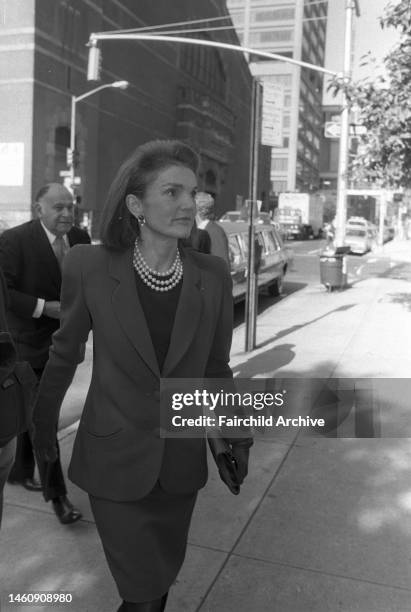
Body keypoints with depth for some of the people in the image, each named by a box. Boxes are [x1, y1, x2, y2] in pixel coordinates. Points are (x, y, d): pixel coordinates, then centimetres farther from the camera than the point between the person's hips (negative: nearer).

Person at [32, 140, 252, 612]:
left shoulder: (212, 276, -10)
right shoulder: (89, 266, -16)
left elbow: (215, 368, 3)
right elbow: (65, 352, 0)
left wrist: (237, 439, 8)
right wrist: (43, 420, 12)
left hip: (181, 461, 3)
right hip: (114, 460, -2)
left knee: (164, 573, 22)